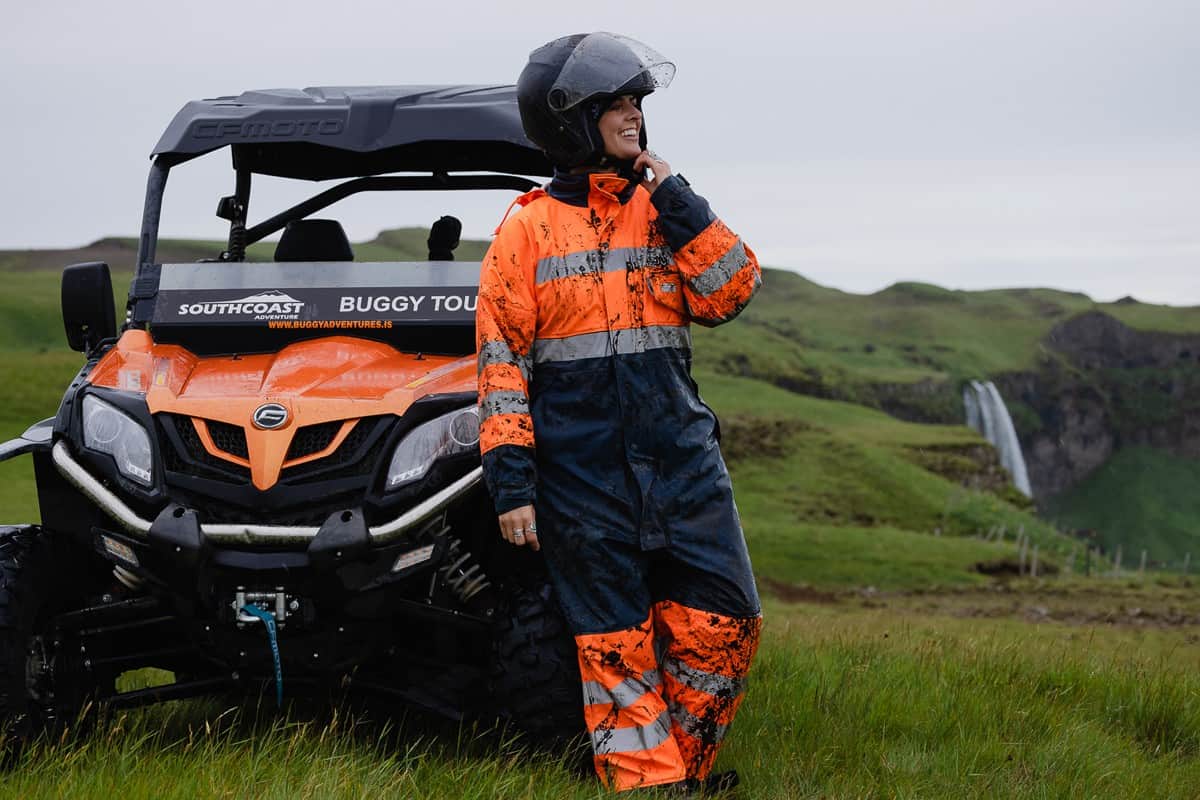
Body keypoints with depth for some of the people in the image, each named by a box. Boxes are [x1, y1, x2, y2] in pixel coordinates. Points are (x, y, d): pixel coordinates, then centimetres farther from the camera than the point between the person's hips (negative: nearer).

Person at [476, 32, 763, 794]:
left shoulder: (664, 211, 11)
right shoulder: (528, 230, 1)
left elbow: (731, 292, -3)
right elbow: (501, 362, -1)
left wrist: (676, 198, -8)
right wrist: (510, 480, -8)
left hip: (679, 456, 3)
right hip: (581, 468, -3)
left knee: (723, 622, -2)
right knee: (615, 643, 1)